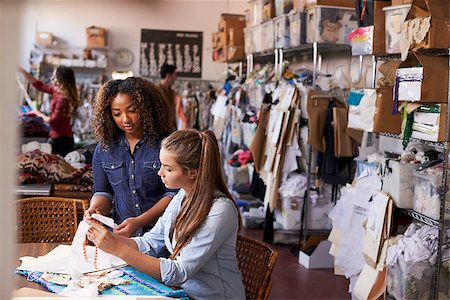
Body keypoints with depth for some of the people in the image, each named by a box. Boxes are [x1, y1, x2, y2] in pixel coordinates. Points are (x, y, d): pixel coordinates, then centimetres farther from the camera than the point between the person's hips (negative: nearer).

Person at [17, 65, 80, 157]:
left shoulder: (63, 98, -20)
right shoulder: (57, 91, 6)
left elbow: (53, 121, -17)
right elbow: (39, 85, 15)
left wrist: (40, 114, 0)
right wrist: (21, 70, 12)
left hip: (61, 139, -9)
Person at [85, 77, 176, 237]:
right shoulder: (104, 148, 11)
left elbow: (173, 193, -4)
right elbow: (103, 192, 17)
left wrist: (139, 221, -13)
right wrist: (95, 209, -6)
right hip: (121, 234, 4)